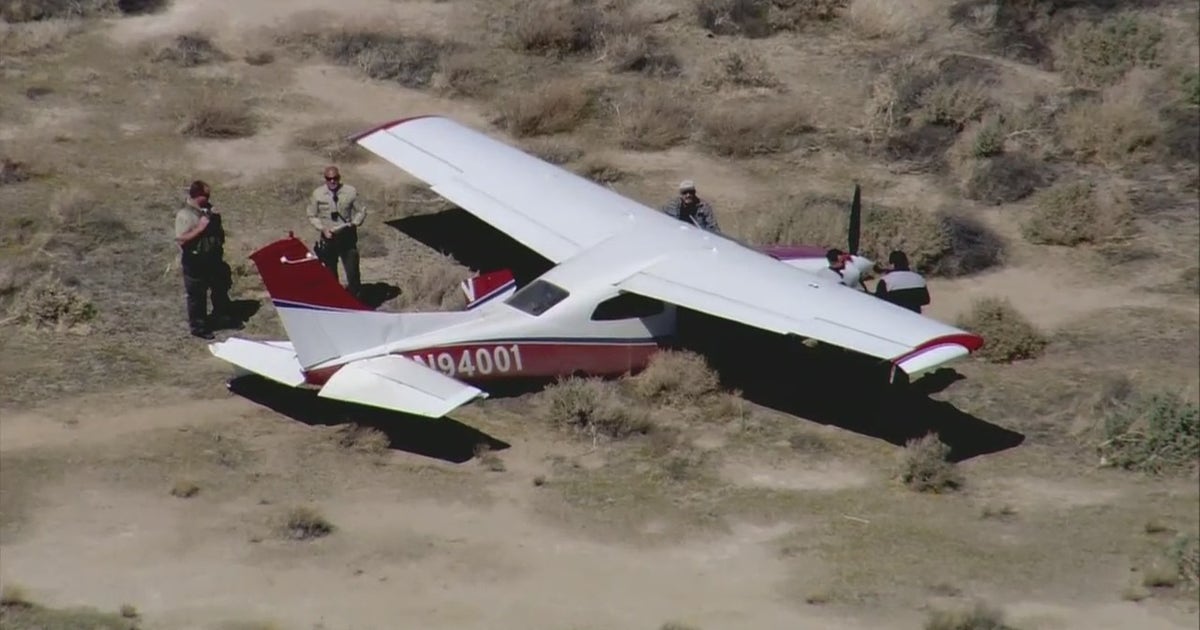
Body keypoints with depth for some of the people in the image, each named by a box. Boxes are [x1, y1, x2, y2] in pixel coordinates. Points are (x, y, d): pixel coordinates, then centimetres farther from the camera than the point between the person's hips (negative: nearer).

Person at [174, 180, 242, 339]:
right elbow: (181, 240, -26)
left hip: (213, 258, 7)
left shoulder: (209, 210, 5)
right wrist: (200, 228, -26)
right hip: (194, 262, -7)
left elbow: (220, 232, 21)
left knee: (221, 290, 20)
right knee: (197, 295, 5)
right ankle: (198, 326, 18)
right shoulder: (184, 215, -19)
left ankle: (226, 318, 37)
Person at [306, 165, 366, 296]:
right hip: (327, 239, 1)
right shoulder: (317, 194, -2)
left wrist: (354, 223, -14)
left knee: (353, 272, -5)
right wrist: (322, 229, -10)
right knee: (330, 275, 8)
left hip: (347, 237, -1)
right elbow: (312, 216, 6)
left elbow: (361, 211, 5)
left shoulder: (350, 192, -4)